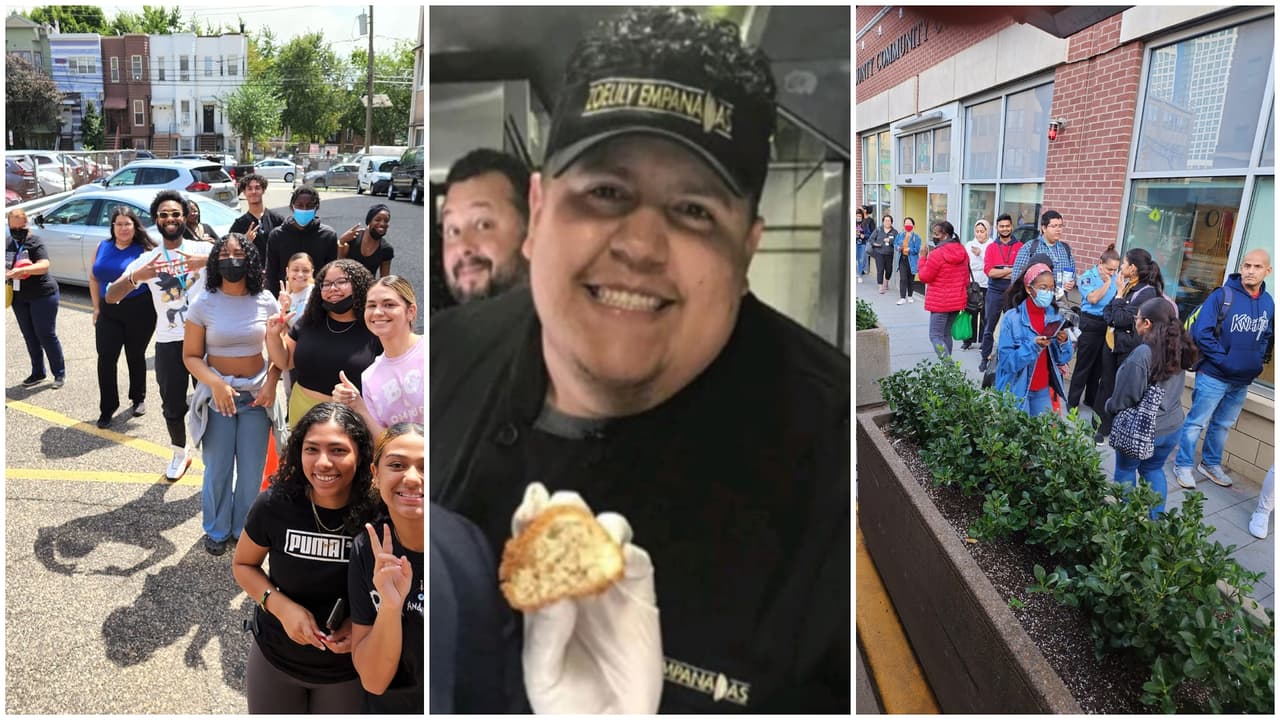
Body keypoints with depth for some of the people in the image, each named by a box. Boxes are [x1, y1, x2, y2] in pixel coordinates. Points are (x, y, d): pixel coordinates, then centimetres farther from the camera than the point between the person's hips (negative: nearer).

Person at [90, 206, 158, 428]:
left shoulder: (143, 249, -4)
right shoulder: (103, 247, 8)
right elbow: (94, 278, 13)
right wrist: (96, 307, 9)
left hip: (139, 310, -3)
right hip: (109, 312, 3)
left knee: (135, 356, 10)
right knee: (106, 358, -5)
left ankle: (138, 399, 29)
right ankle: (107, 409, 2)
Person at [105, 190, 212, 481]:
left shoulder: (202, 248, -3)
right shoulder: (146, 260, 3)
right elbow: (111, 296, -4)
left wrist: (208, 261, -36)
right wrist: (136, 277, -24)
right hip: (169, 342, 3)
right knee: (173, 405, 13)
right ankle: (180, 453, 35)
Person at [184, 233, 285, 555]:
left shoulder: (266, 301, -3)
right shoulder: (204, 304, -6)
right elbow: (191, 355, -4)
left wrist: (271, 383, -11)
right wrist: (216, 384, -19)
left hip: (257, 394, 1)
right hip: (217, 393, -1)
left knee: (252, 469, 7)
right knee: (218, 469, 7)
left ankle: (244, 529, 29)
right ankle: (217, 530, 30)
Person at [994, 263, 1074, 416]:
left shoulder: (1054, 315, 1)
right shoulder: (1012, 317, -13)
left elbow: (1062, 359, 5)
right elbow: (1006, 360, -17)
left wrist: (1063, 343, -14)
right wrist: (1033, 346, -28)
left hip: (1043, 390, 4)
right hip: (1016, 390, -4)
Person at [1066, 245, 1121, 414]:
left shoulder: (1114, 278, 5)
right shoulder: (1088, 277, -7)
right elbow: (1093, 298, -20)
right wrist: (1107, 283, -16)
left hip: (1109, 324, 5)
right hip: (1091, 324, -5)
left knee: (1100, 365, 14)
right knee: (1084, 364, 0)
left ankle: (1091, 398, 28)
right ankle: (1072, 402, 9)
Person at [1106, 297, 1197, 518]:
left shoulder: (1142, 354, -26)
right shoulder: (1178, 349, -4)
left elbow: (1125, 397, -18)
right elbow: (1170, 388, 9)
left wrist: (1109, 406, 0)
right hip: (1172, 426, 6)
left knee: (1125, 469, 16)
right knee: (1154, 470, 22)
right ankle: (1156, 519, 29)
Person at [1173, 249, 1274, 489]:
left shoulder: (1268, 303, 3)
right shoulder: (1222, 296, -14)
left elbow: (1268, 337, 17)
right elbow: (1201, 332, -19)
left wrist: (1259, 362, 5)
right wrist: (1222, 359, -18)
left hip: (1243, 381, 6)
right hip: (1214, 376, -5)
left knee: (1223, 424, 19)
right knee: (1197, 422, 4)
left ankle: (1211, 464, 35)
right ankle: (1183, 465, 17)